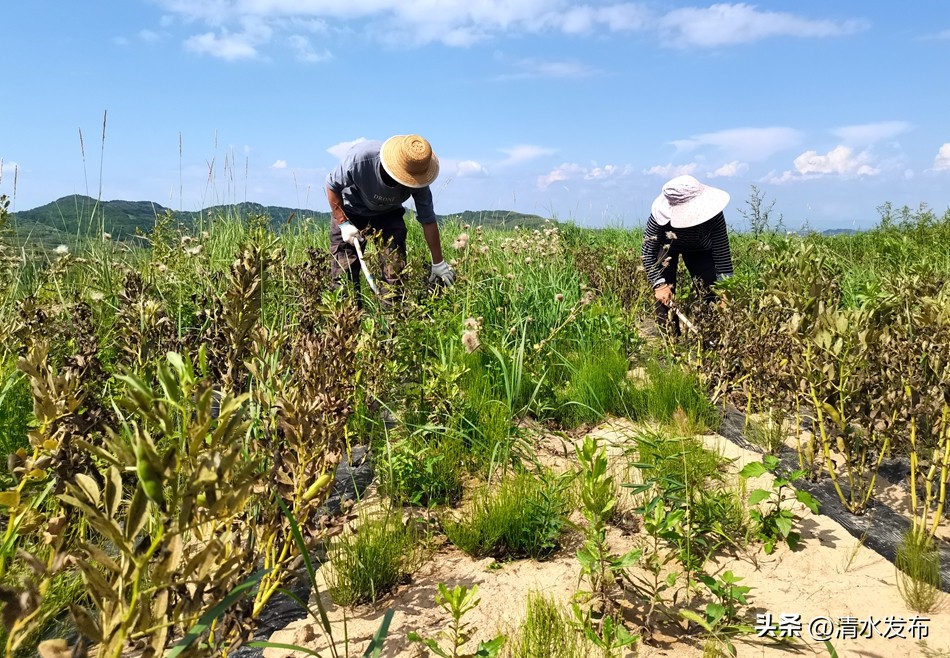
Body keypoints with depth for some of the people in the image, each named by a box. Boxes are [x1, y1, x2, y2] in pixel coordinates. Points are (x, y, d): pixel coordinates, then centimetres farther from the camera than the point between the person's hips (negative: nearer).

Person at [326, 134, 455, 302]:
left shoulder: (417, 178, -28)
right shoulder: (360, 157, -36)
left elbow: (428, 220, -15)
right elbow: (332, 186, -17)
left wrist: (438, 263, -9)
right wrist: (343, 223, -23)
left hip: (388, 214, 2)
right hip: (350, 212, -2)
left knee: (395, 269, -12)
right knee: (343, 271, -8)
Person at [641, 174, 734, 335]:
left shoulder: (713, 215, -38)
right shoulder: (661, 215, -41)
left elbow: (722, 254, -33)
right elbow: (648, 252, -30)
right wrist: (659, 284, -39)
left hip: (699, 248, 1)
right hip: (666, 246, -1)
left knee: (711, 290, -11)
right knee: (664, 295, -13)